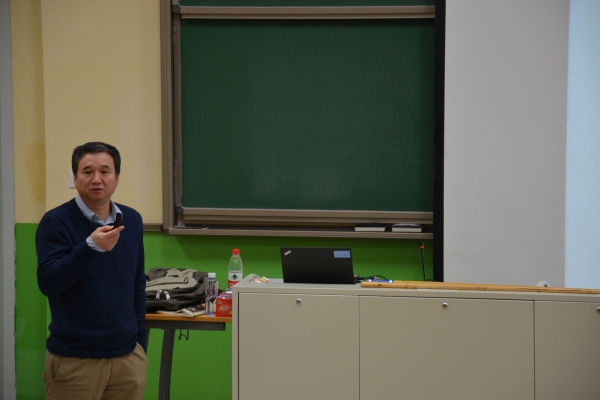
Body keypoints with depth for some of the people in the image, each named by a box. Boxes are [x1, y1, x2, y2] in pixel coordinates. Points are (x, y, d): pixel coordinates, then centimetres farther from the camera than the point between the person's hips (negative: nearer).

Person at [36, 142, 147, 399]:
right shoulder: (56, 222, -8)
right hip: (74, 359, -4)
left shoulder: (132, 220, 7)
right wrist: (90, 248, -29)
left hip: (128, 356, 4)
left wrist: (140, 341, 13)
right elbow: (47, 282, -17)